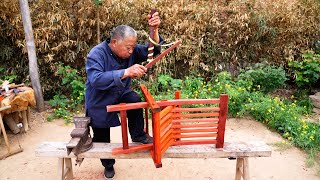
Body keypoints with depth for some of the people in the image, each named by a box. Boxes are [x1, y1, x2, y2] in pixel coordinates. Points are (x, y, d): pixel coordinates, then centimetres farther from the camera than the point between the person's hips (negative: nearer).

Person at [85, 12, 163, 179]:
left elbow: (152, 50, -18)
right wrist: (126, 72, -54)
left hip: (120, 94, 3)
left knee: (135, 100, -32)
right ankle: (108, 164, 45)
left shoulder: (130, 51, -13)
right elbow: (96, 80, -45)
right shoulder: (97, 54, -30)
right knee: (102, 139, 14)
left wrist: (154, 30, -36)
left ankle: (138, 135, -6)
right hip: (100, 103, -3)